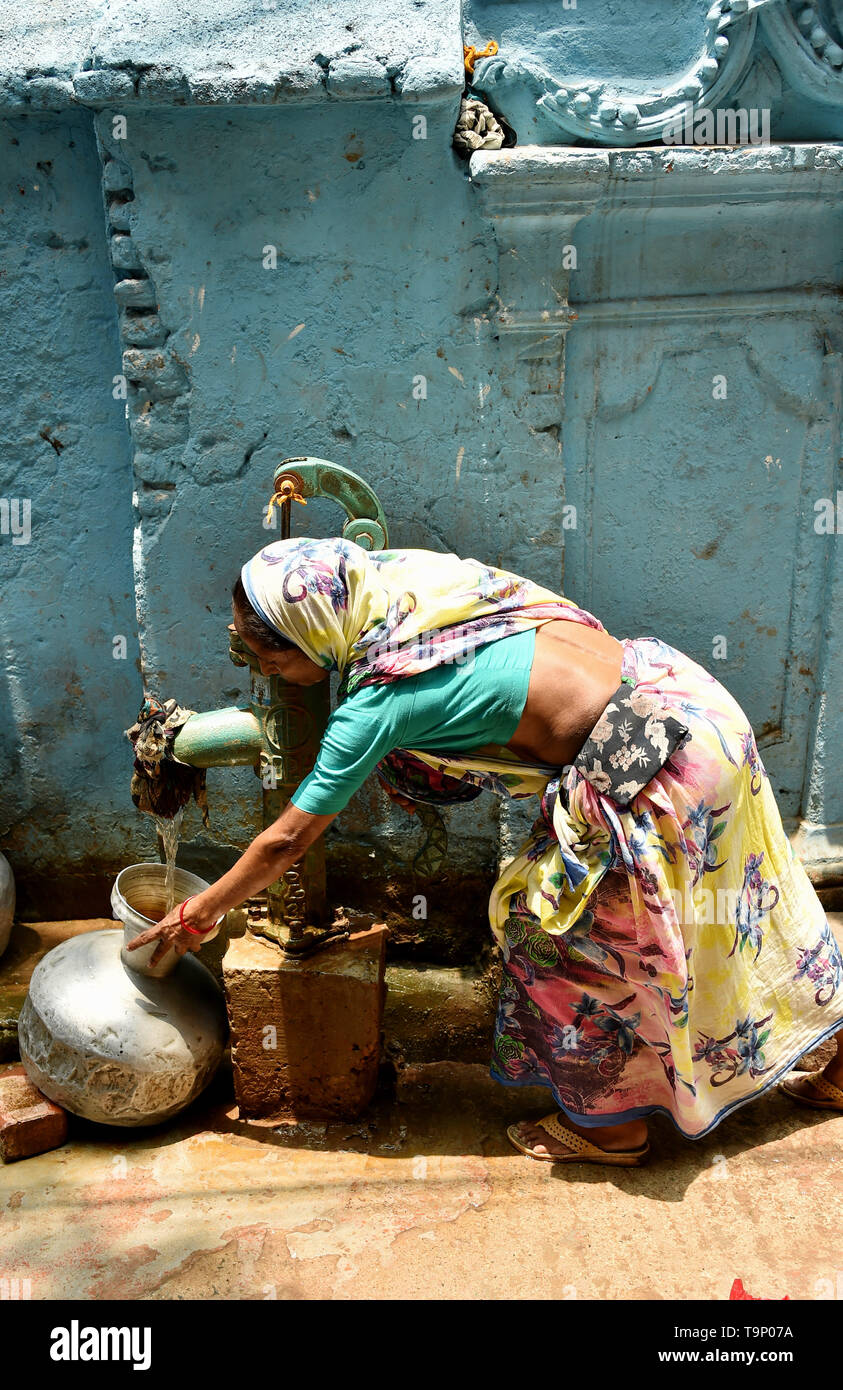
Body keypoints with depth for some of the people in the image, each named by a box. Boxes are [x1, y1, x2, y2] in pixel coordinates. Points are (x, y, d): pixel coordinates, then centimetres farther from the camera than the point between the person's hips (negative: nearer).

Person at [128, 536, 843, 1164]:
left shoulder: (380, 700, -18)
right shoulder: (401, 571, 0)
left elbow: (286, 840, -10)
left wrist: (196, 915, 4)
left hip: (645, 761, -9)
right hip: (674, 687, 9)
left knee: (559, 926, 9)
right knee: (738, 908, 24)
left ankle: (612, 1124, 29)